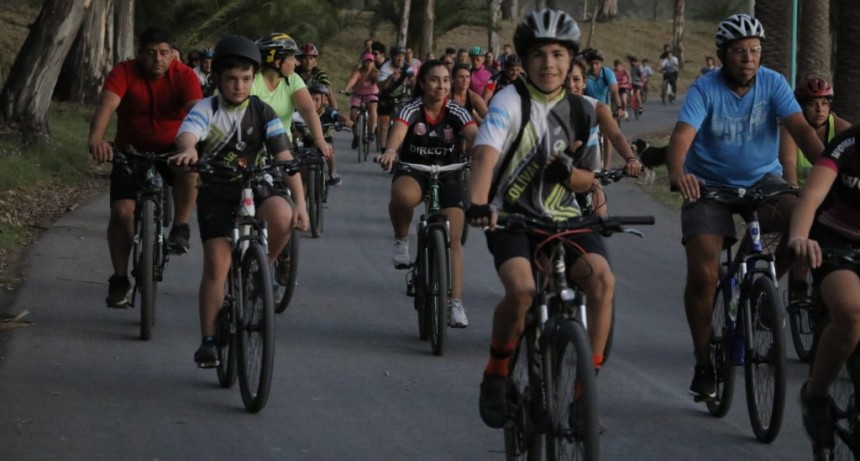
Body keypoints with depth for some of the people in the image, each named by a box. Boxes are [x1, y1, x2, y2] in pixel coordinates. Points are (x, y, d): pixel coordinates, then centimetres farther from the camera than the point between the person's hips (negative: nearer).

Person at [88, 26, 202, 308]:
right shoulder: (124, 73, -18)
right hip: (132, 151, 1)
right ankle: (120, 280, 4)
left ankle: (181, 227, -17)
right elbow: (107, 105, -34)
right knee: (121, 211, -13)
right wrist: (96, 139, -54)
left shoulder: (184, 75, -17)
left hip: (172, 150, -1)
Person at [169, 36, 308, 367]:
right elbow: (187, 133, -26)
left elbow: (285, 158, -7)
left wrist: (300, 203, -20)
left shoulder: (263, 112, 0)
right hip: (216, 192, -1)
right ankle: (208, 341, -3)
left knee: (282, 217, -32)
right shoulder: (206, 109, -4)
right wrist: (189, 149, -53)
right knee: (216, 264, -12)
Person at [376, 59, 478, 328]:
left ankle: (456, 303, -2)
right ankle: (401, 240, -10)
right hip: (413, 172, -2)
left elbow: (474, 135, -26)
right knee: (403, 195, -39)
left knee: (452, 239, -6)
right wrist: (390, 150, -57)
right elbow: (398, 131, -34)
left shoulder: (456, 112, -10)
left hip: (448, 175, 2)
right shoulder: (412, 110, -14)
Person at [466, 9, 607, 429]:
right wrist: (479, 203, -44)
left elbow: (586, 180, 13)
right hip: (511, 217, -4)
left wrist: (568, 171, -12)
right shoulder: (511, 100, -9)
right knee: (522, 290, -31)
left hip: (563, 218, 4)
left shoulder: (581, 111, 5)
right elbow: (485, 153, -25)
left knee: (602, 279, -25)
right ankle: (496, 374, -3)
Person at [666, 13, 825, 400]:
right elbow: (682, 136, -28)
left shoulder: (773, 84, -9)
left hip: (762, 180, 2)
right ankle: (703, 364, 3)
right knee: (703, 274, -14)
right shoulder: (705, 89, -15)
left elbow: (800, 128, -20)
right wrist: (678, 173, -50)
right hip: (710, 185, -2)